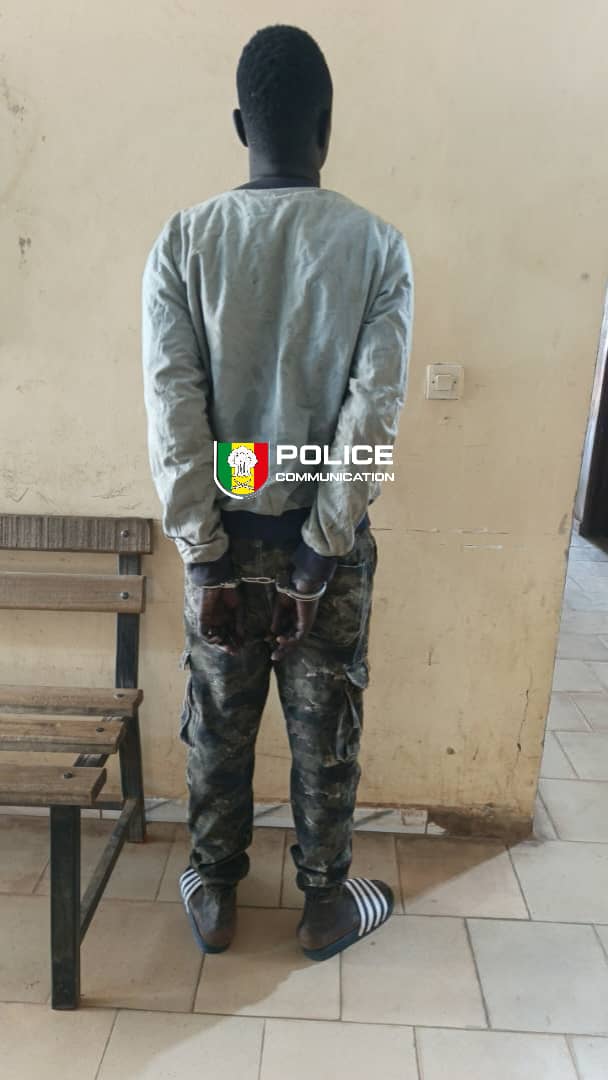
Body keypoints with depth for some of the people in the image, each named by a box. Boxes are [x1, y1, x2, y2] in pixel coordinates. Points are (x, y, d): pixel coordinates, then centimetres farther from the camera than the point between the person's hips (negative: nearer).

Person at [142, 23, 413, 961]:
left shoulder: (184, 240, -5)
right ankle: (326, 904, 36)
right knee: (325, 733, 16)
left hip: (227, 535, 1)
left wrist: (206, 559, -8)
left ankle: (214, 897, 38)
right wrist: (316, 559, -10)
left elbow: (172, 410, -12)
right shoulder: (379, 246, -7)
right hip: (331, 539, -1)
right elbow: (372, 418, -15)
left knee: (219, 725, 18)